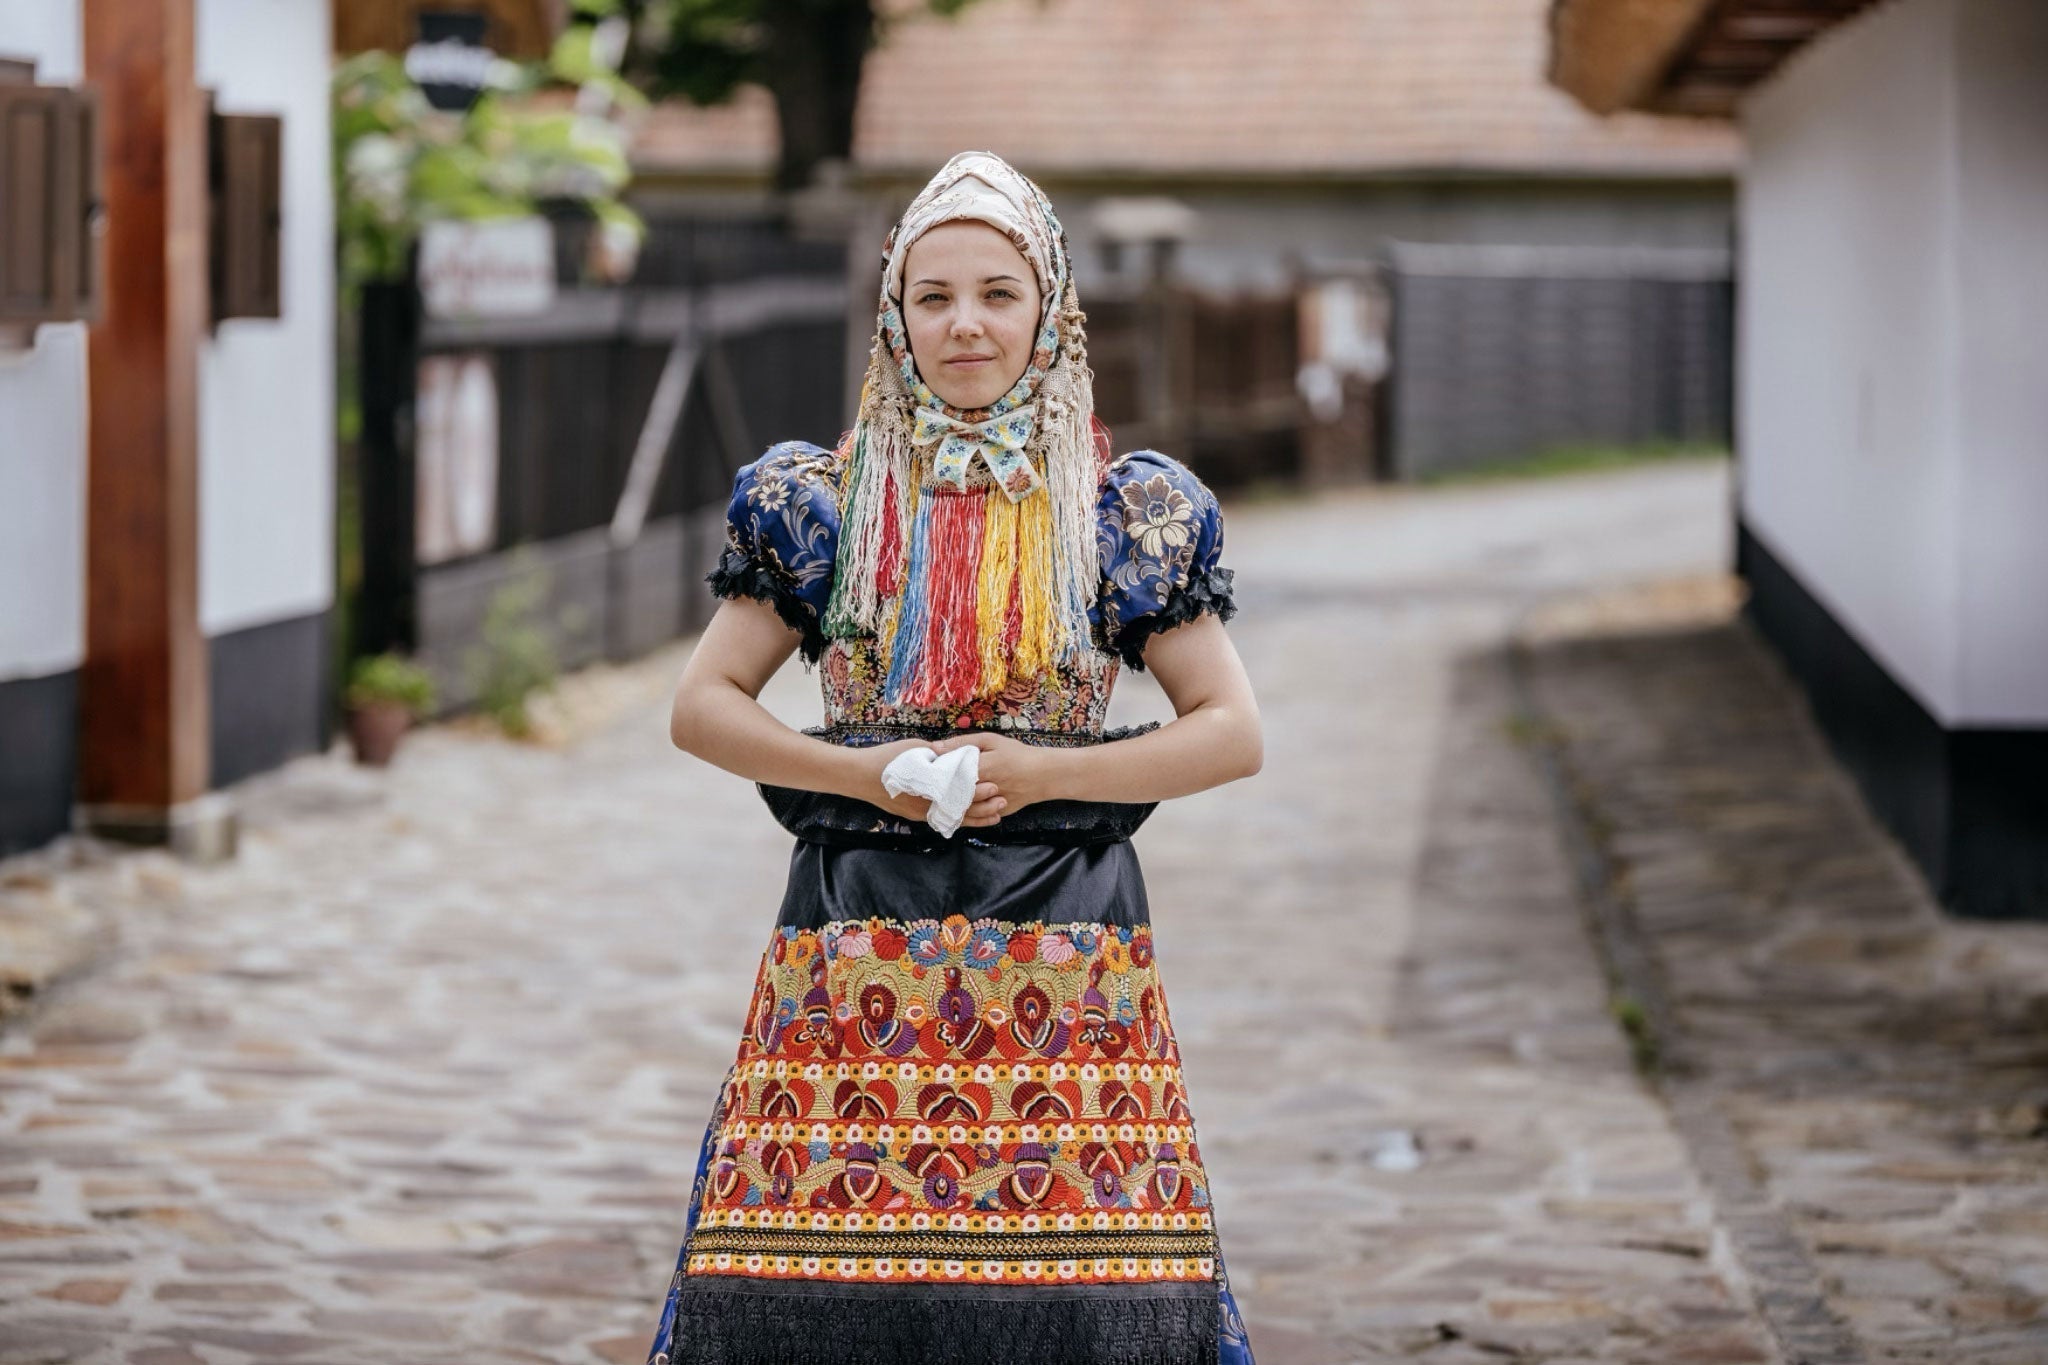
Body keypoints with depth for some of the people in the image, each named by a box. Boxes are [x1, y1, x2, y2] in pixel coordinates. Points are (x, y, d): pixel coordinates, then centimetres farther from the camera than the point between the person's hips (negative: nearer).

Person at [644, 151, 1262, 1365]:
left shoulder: (1128, 513, 6)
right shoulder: (820, 502, 8)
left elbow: (1235, 734, 5)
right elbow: (701, 707, 9)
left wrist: (1041, 773, -9)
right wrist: (865, 775, -7)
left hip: (1062, 957, 0)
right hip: (858, 956, 1)